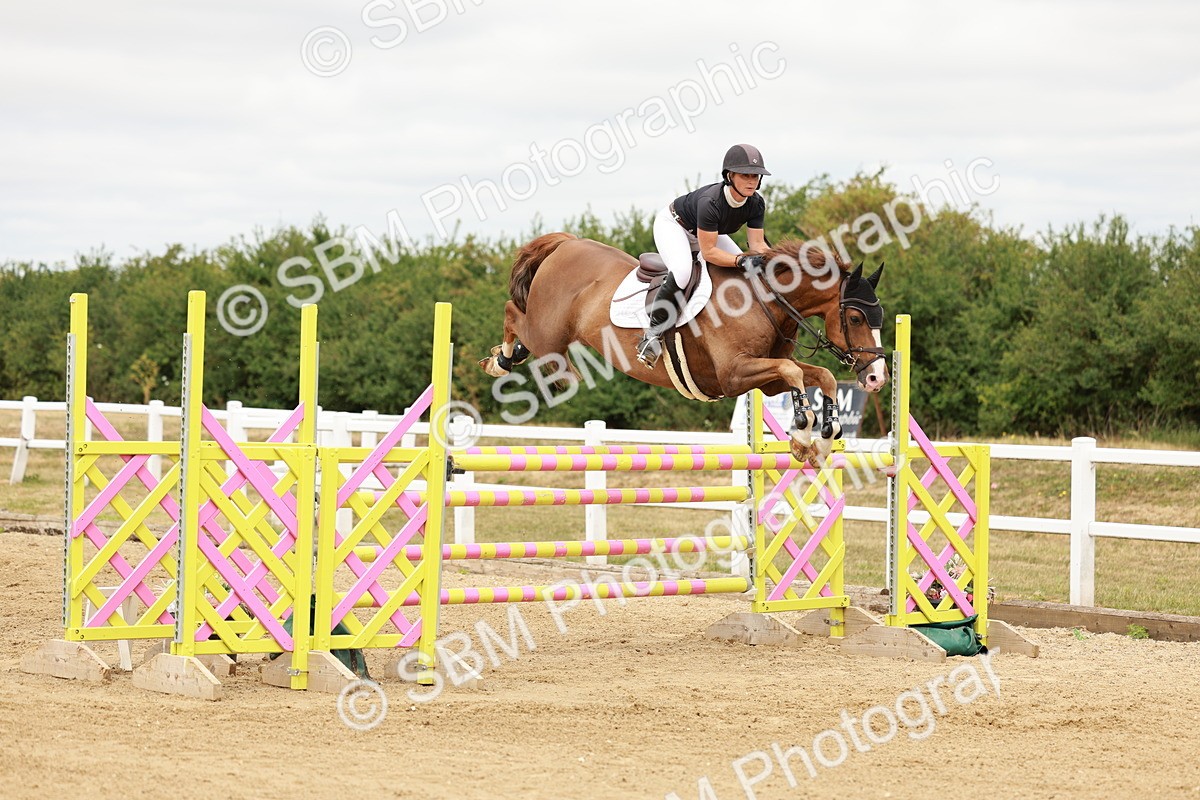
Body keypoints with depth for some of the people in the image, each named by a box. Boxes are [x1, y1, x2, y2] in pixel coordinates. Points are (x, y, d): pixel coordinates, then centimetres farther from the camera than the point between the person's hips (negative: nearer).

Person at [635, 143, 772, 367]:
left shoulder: (756, 204, -22)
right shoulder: (710, 202, -41)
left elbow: (757, 244, -17)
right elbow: (709, 252, -38)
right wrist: (742, 260, -49)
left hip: (708, 232, 8)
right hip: (672, 224, -8)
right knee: (681, 272, -35)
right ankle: (653, 334, -25)